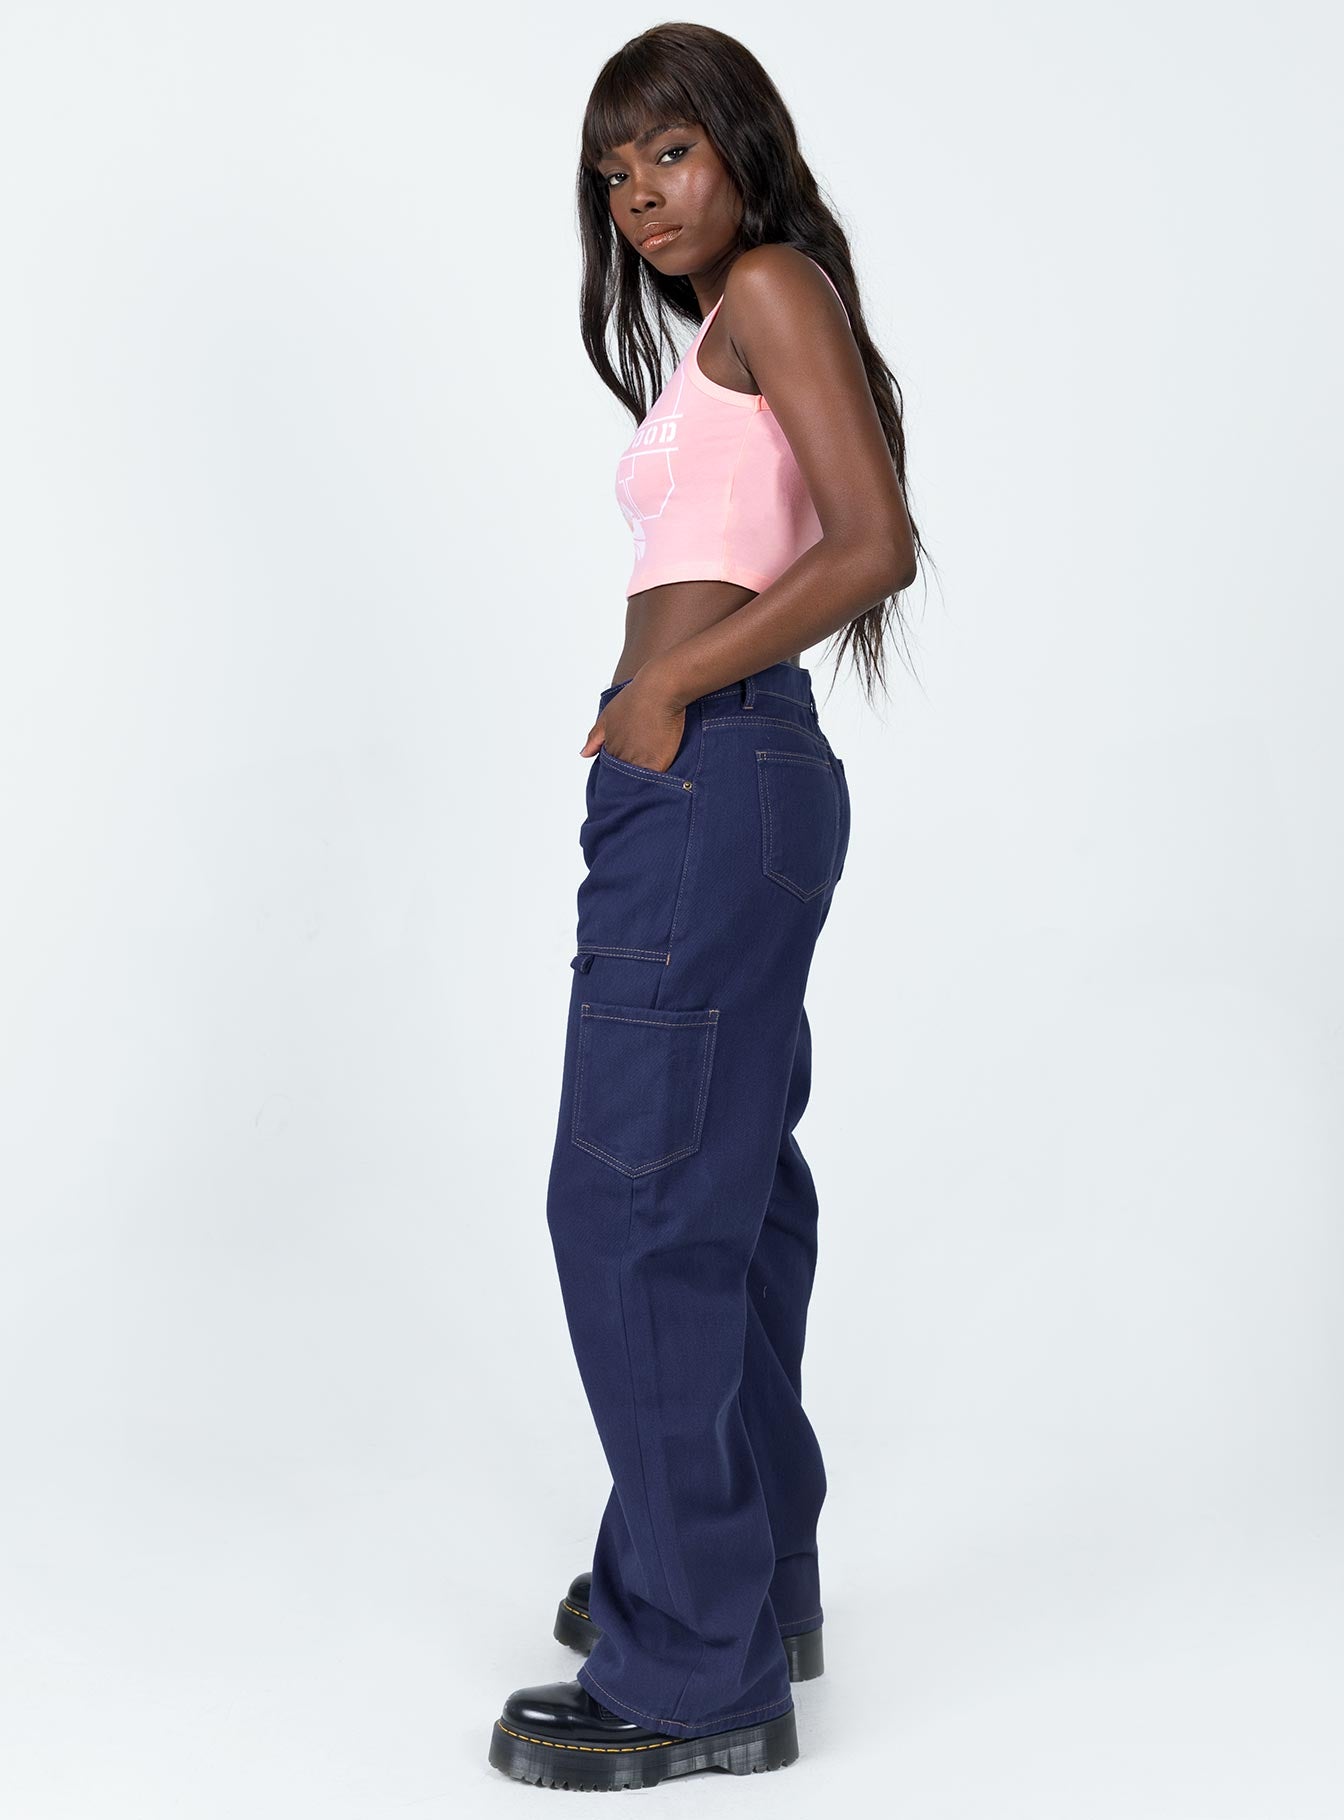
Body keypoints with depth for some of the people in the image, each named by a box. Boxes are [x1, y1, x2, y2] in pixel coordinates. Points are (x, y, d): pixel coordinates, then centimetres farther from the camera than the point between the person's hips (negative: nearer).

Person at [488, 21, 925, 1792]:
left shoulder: (772, 285, -6)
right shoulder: (727, 335, 21)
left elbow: (878, 545, -17)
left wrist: (667, 687, -14)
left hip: (710, 781, -10)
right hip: (730, 776, 10)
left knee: (633, 1207, -7)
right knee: (723, 1194, 15)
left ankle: (693, 1671, 2)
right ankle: (751, 1574, 29)